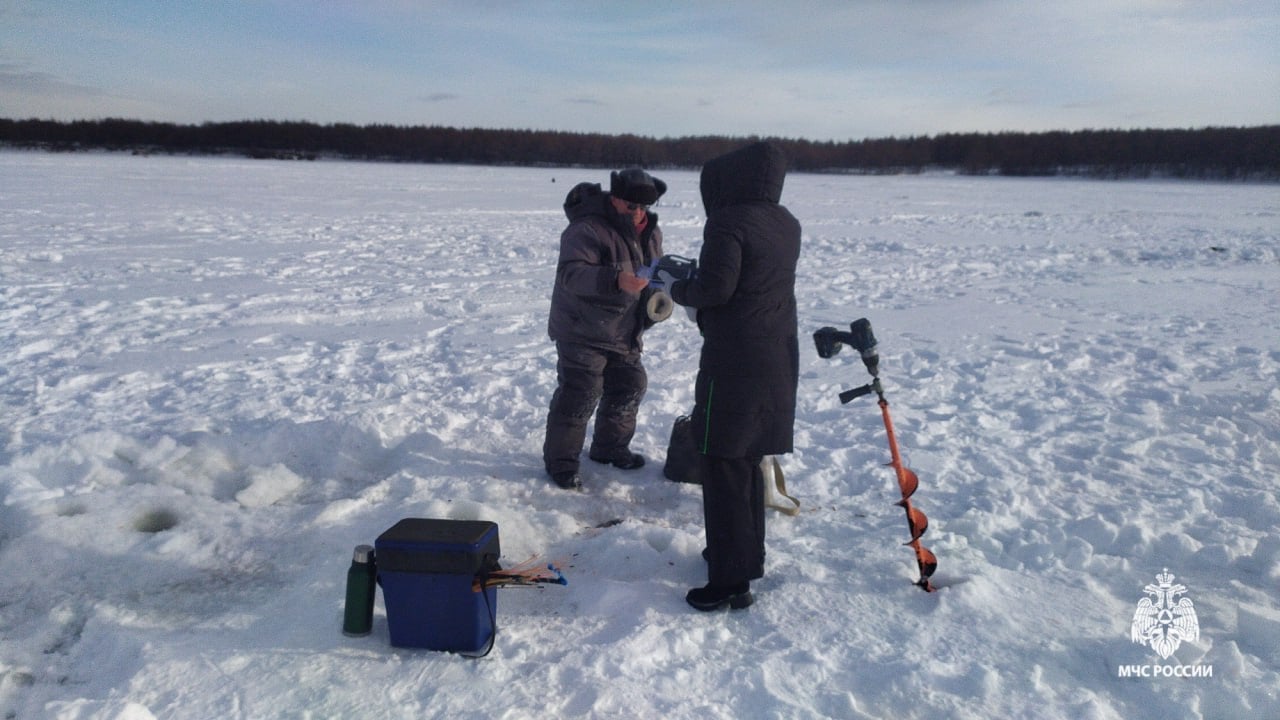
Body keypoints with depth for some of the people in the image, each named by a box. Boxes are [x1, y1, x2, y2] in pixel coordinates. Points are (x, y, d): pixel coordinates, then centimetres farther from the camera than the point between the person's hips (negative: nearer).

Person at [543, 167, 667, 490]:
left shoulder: (650, 233, 4)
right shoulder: (588, 230, -22)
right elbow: (570, 273, -34)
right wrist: (616, 281, -47)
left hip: (625, 334, 8)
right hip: (582, 332, -8)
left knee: (630, 387, 16)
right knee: (579, 395, -7)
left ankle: (609, 447, 36)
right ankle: (560, 460, 8)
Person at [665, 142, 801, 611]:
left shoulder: (729, 221, -16)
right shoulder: (786, 224, 11)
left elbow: (715, 290, -20)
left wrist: (676, 289, -1)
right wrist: (689, 272, 15)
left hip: (735, 363, -9)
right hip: (778, 359, 9)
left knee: (722, 465, -2)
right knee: (749, 459, 21)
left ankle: (732, 581, 0)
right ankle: (747, 551, 34)